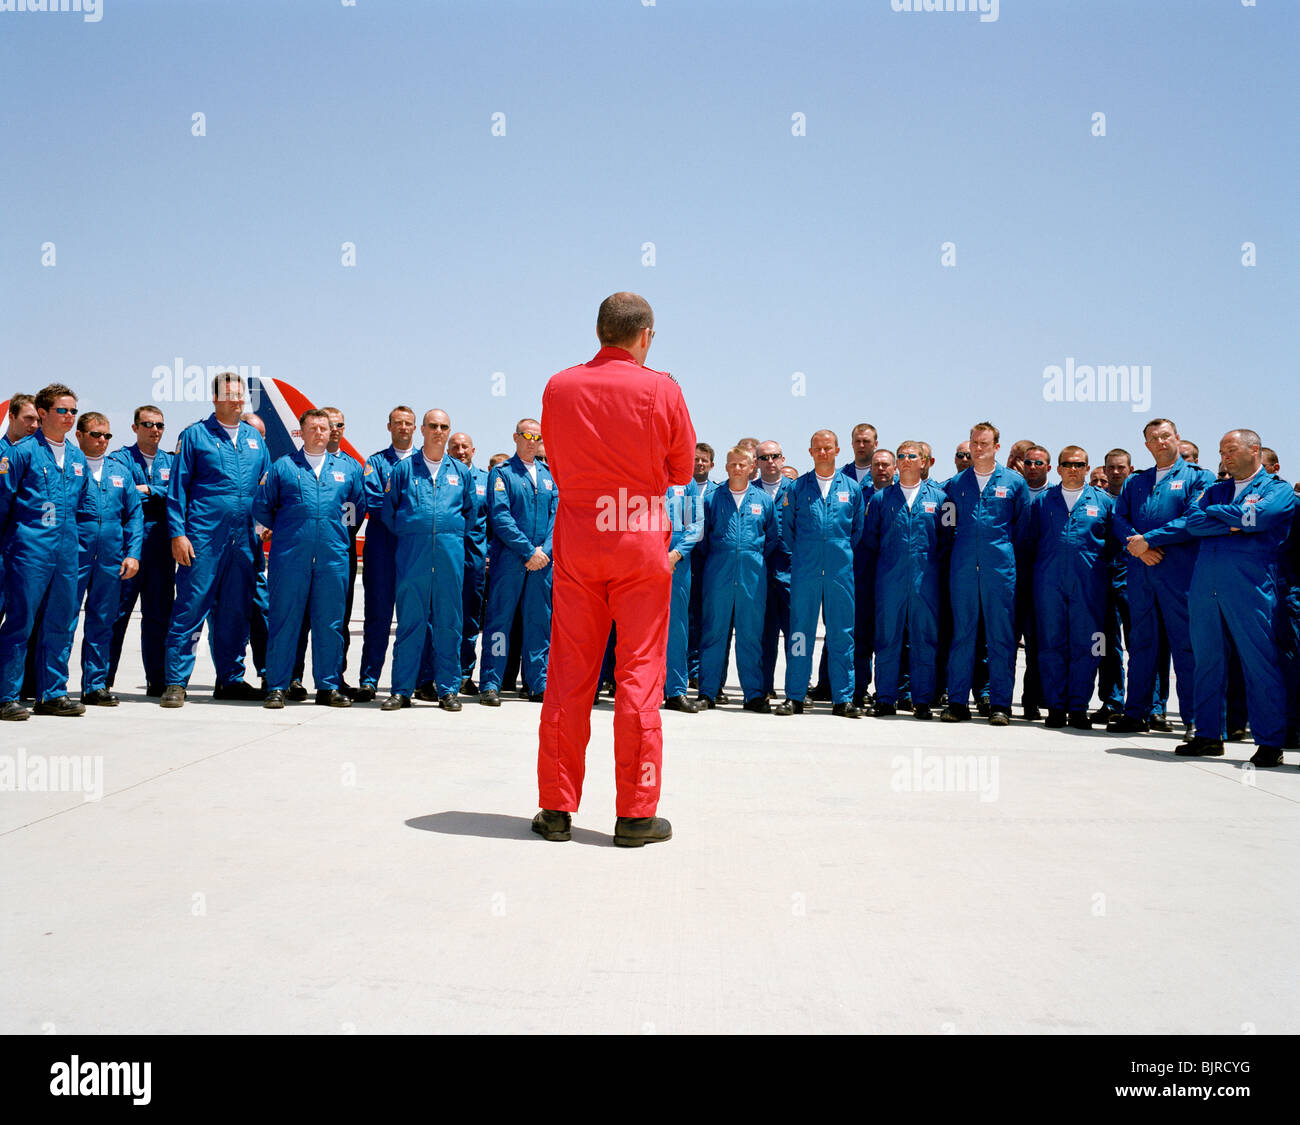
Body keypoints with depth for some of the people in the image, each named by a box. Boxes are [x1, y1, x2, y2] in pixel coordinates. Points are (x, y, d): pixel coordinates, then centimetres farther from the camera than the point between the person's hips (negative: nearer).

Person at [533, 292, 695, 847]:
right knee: (639, 674, 3)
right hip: (641, 537, -2)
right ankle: (636, 814, 7)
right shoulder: (662, 390, -6)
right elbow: (683, 470, 5)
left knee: (568, 675, 8)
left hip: (576, 536, 3)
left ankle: (556, 808, 14)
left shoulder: (559, 387, 3)